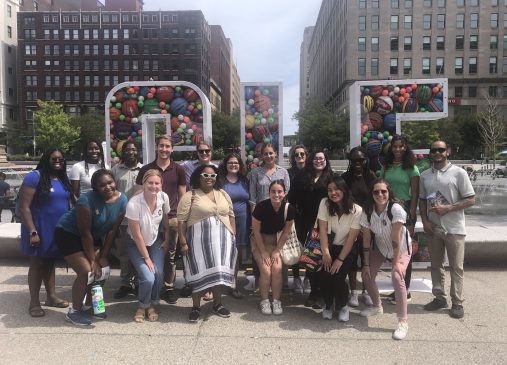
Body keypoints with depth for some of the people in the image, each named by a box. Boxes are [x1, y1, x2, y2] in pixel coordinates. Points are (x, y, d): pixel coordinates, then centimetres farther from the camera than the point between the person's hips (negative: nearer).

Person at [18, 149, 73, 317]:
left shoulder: (64, 180, 8)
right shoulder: (34, 177, -13)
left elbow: (68, 203, 17)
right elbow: (24, 207, -17)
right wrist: (32, 232, -22)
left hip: (58, 229, 6)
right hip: (40, 228, -6)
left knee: (50, 262, 16)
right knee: (37, 264, 2)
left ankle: (51, 296, 25)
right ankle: (34, 303, 11)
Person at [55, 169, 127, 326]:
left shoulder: (122, 200, -14)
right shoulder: (87, 200, -30)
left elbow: (112, 230, -8)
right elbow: (85, 233, -25)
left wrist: (103, 256, -9)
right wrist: (93, 261, -20)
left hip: (94, 236, 6)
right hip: (68, 234, -6)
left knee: (103, 269, -1)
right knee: (86, 272, -15)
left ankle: (89, 305, 20)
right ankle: (74, 311, 3)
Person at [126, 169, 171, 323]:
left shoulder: (164, 197, -15)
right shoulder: (133, 204, -27)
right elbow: (137, 235, -20)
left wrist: (167, 240, 6)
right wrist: (146, 258, -14)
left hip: (156, 241, 4)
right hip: (136, 244, -3)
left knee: (159, 275, -14)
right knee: (148, 278, -18)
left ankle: (152, 306, 14)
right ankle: (142, 307, 13)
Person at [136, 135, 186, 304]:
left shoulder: (178, 170, 5)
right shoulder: (146, 169, 5)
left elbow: (182, 195, 8)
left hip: (172, 217, 0)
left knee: (170, 254, 6)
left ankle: (169, 287, 17)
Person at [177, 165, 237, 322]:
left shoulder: (223, 194, 12)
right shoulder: (189, 196, -4)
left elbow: (231, 215, 15)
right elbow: (181, 220, -7)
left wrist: (233, 235, 8)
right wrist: (183, 242, -12)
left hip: (222, 239, 4)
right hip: (199, 240, -4)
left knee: (219, 271, 8)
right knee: (199, 272, 0)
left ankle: (217, 304, 23)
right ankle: (196, 307, 14)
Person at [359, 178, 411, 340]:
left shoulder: (396, 209, -32)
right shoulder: (367, 211, -19)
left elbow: (396, 239, -29)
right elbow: (366, 239, -12)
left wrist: (396, 262, -26)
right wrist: (366, 264, -10)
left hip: (401, 248, -5)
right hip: (380, 247, 5)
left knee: (397, 277, -25)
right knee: (366, 275, 2)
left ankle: (403, 322, -15)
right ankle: (377, 306, 31)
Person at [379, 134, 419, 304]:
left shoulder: (411, 169, -3)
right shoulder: (386, 168, 10)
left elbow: (415, 194, -6)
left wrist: (412, 217, -11)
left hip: (405, 210, -4)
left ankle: (406, 290, 13)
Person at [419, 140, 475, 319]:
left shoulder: (459, 173, -7)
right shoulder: (425, 175, 7)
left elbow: (471, 200, -8)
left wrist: (448, 208, -18)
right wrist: (425, 221, -1)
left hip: (454, 229, -4)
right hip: (433, 228, 4)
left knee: (456, 267, 4)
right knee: (436, 265, 13)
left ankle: (457, 303, 14)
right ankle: (440, 298, 26)